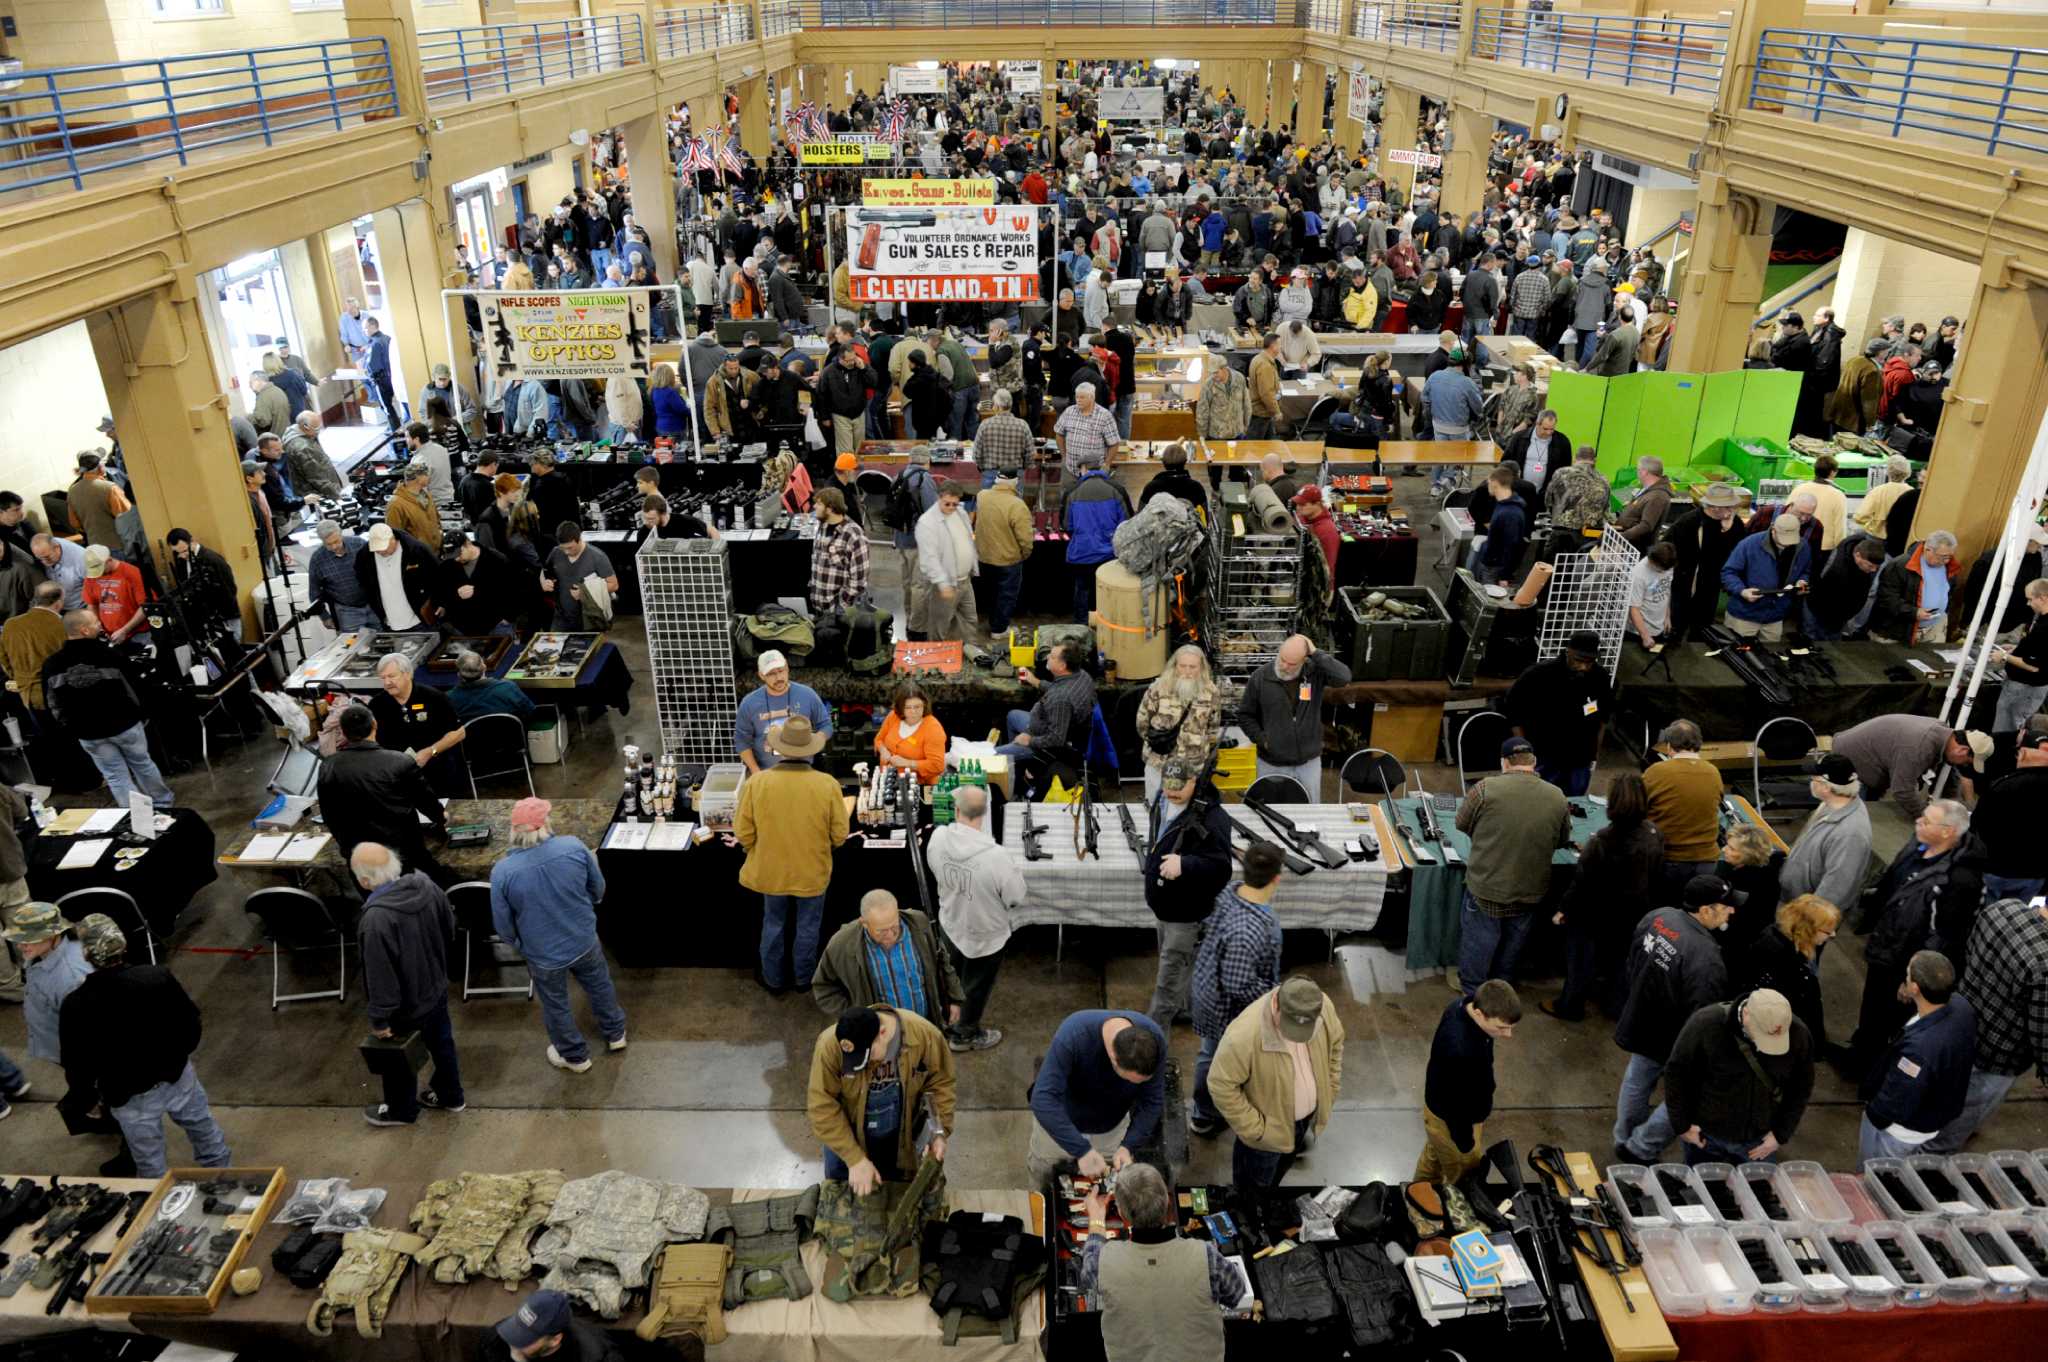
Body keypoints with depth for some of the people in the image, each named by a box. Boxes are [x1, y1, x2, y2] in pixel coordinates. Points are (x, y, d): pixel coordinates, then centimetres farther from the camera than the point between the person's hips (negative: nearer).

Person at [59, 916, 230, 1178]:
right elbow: (190, 1020, -7)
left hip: (129, 1097, -2)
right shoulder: (159, 976, -21)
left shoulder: (75, 1006, -23)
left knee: (152, 1166, 19)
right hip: (177, 1076, 2)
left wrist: (88, 1093, 9)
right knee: (206, 1133, 27)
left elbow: (76, 1066, -12)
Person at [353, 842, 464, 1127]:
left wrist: (379, 1020, -15)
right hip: (436, 988, 6)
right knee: (441, 1042, 27)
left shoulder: (377, 918, -38)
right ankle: (450, 1095, 49)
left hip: (405, 1006, -6)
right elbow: (449, 928, 0)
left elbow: (380, 976, -29)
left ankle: (401, 1110, 46)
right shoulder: (426, 885, -17)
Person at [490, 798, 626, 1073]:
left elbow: (503, 925, -12)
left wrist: (518, 945, 10)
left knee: (556, 1006, 24)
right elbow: (598, 888, -4)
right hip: (584, 940, 2)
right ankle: (615, 1034, 50)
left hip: (544, 955, -2)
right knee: (599, 986, 29)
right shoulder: (573, 846, -21)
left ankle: (575, 1056, 44)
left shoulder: (502, 871, -25)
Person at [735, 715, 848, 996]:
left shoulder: (757, 782, -20)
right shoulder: (827, 785, -22)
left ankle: (774, 981, 39)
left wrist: (759, 852, 10)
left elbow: (743, 832, -10)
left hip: (770, 870, 1)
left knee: (773, 925, 23)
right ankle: (804, 979, 40)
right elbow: (839, 835, -11)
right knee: (808, 927, 22)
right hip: (812, 872, -1)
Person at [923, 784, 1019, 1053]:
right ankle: (966, 1034, 46)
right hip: (985, 935, -4)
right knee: (975, 988, 23)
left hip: (949, 926, 4)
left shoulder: (938, 837, -22)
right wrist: (1015, 871, -3)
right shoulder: (996, 857, -37)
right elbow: (1016, 899, -21)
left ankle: (947, 1026, 51)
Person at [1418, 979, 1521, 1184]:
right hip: (1451, 1119, -9)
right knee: (1464, 1176, 20)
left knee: (1435, 1155, 34)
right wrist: (1465, 1144, -17)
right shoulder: (1460, 1050, -46)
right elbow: (1457, 1105, -30)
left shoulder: (1466, 1002, -22)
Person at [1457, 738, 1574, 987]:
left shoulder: (1486, 788, -16)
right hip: (1530, 892, 3)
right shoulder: (1557, 797, -6)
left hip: (1487, 887, -3)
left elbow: (1462, 824, -3)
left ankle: (1472, 993, 29)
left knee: (1478, 942, 15)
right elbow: (1563, 840, 7)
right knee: (1511, 945, 23)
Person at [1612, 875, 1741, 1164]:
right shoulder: (1706, 959, -36)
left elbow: (1632, 965, 6)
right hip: (1673, 1040, -8)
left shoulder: (1656, 916, -11)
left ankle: (1624, 1140, 45)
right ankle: (1639, 1150, 24)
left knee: (1637, 1081, 26)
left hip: (1640, 1024, 8)